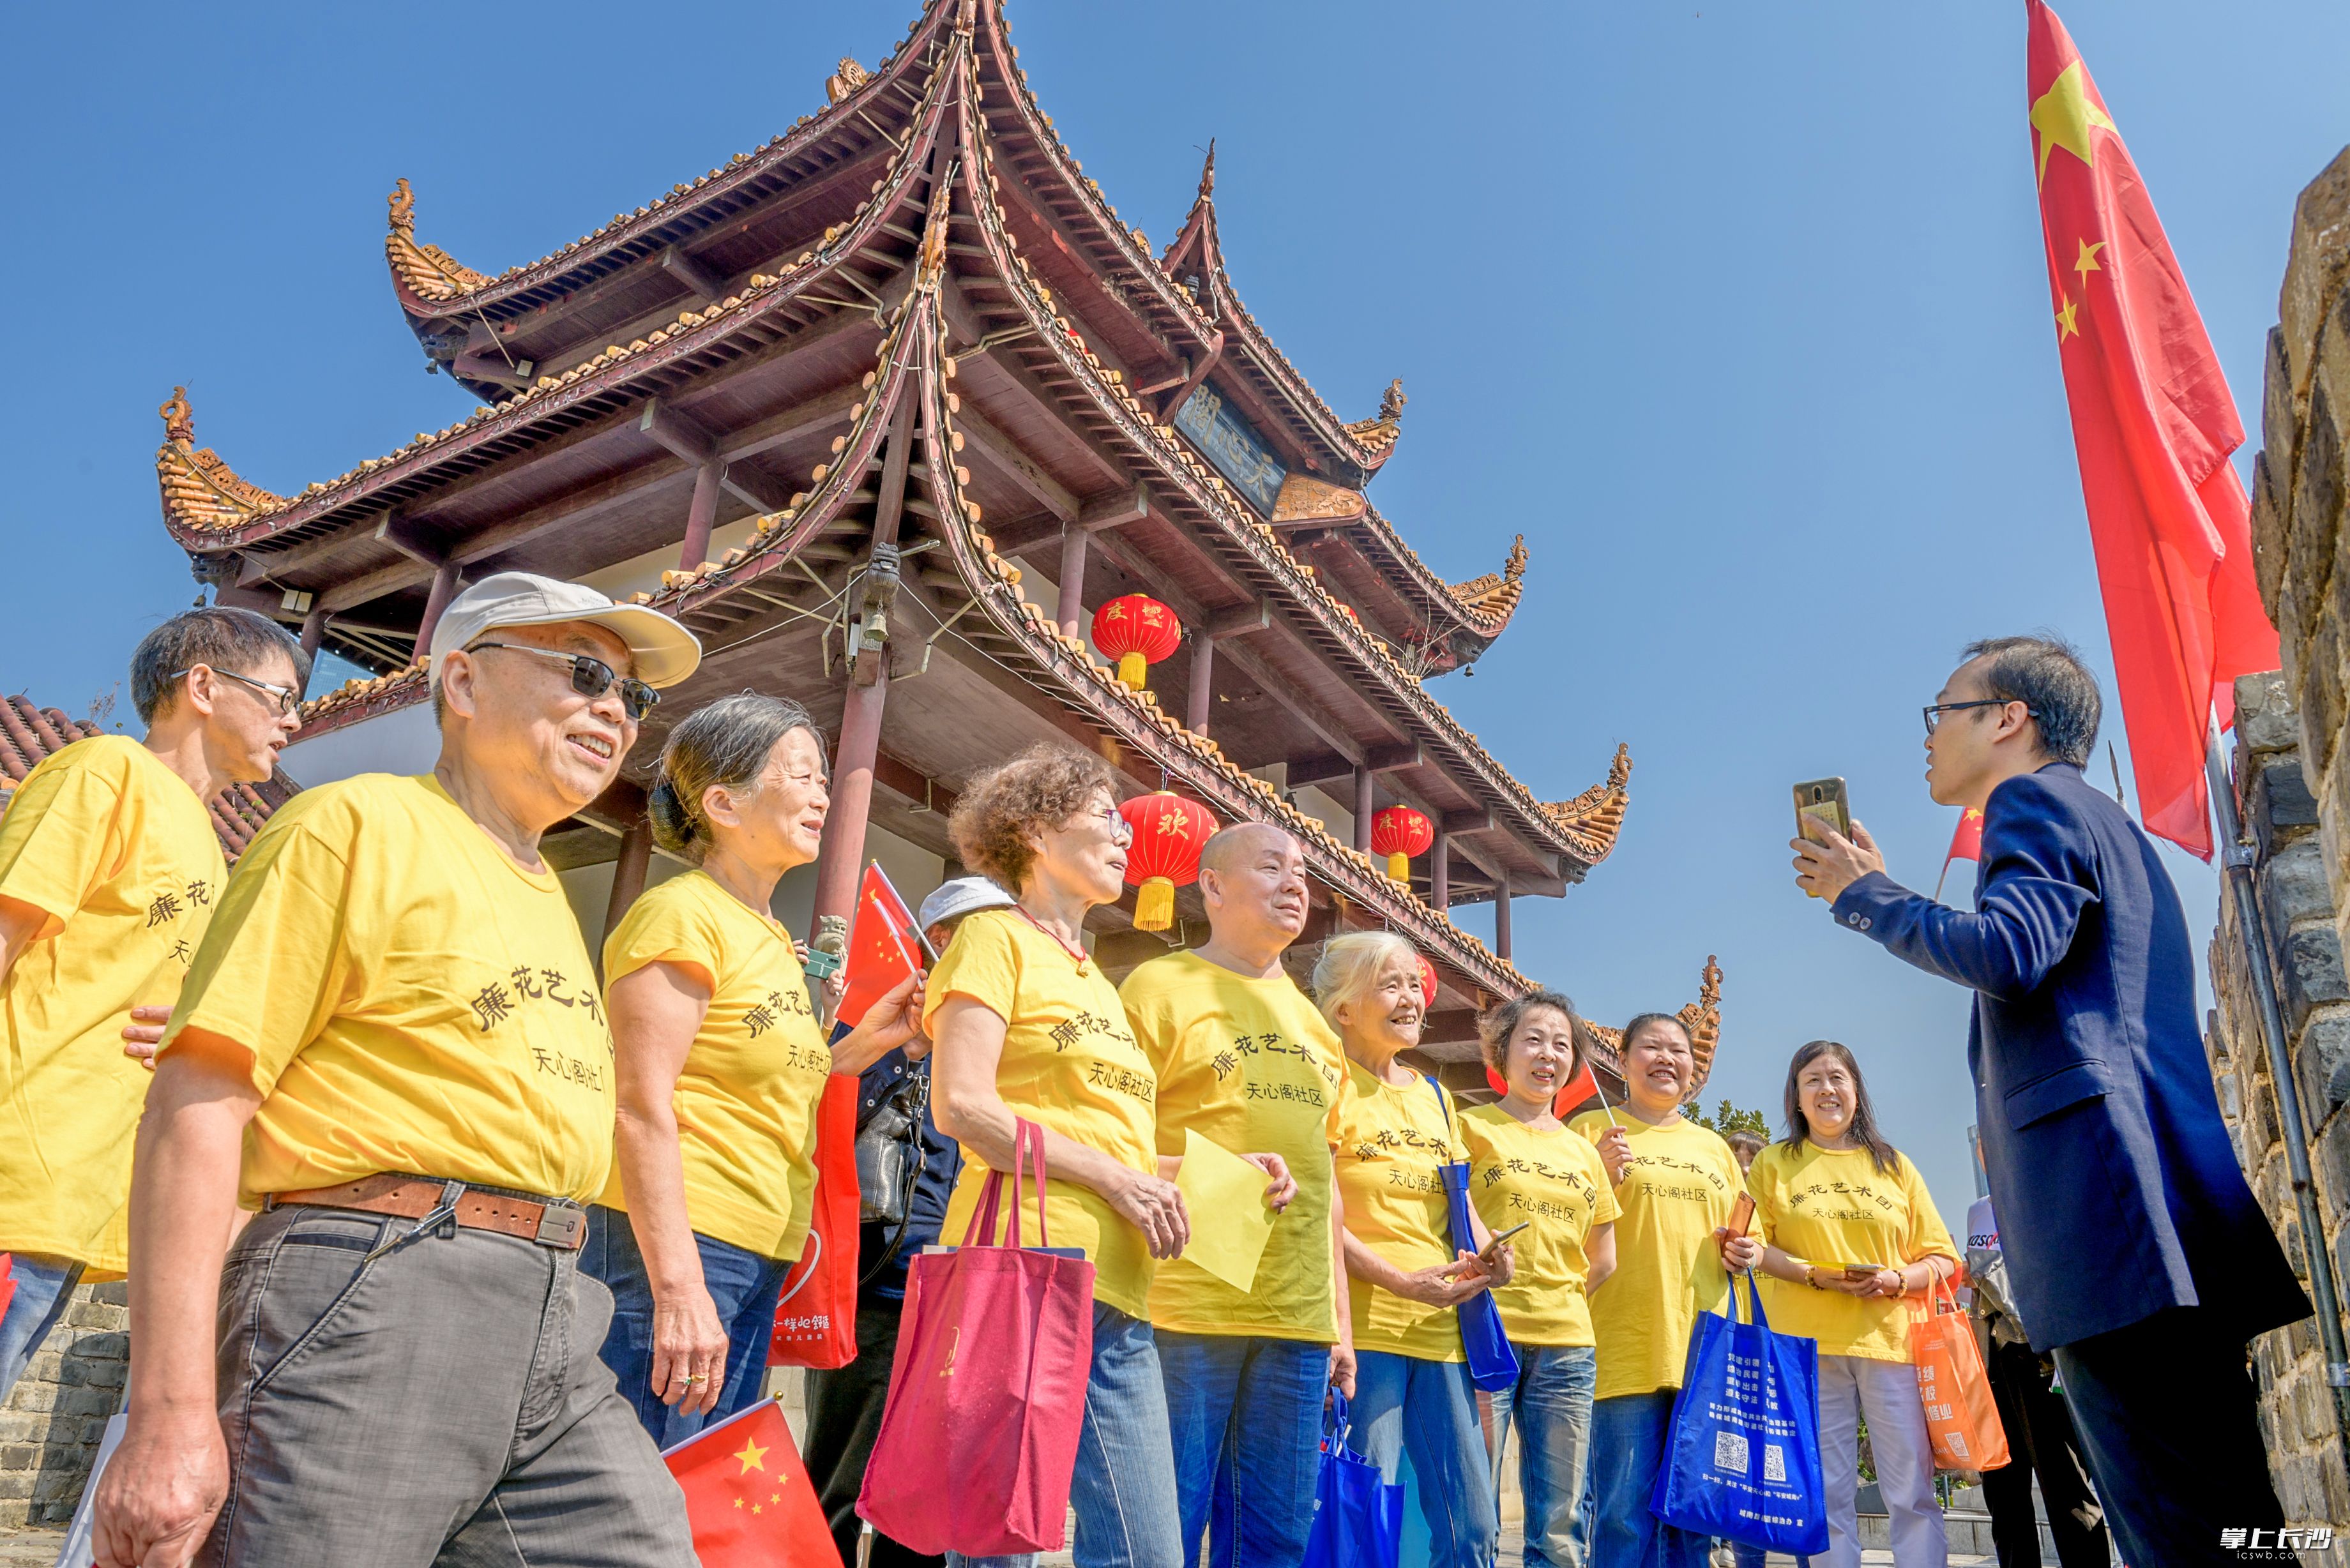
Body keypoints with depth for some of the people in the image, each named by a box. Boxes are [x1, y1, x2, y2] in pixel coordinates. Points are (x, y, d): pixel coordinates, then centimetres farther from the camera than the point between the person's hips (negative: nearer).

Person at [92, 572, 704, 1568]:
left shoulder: (548, 896, 22)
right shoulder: (357, 825, -2)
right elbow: (194, 1107, -10)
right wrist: (171, 1411, -17)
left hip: (556, 1329, 7)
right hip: (364, 1304, -7)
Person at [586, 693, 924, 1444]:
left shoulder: (772, 939, 19)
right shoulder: (682, 913, -9)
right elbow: (641, 1108, -16)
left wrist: (863, 1044, 9)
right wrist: (677, 1284, -22)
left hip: (758, 1264, 9)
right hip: (673, 1248, -9)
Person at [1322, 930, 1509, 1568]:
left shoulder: (1434, 1096, 17)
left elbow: (1462, 1208, 19)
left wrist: (1488, 1254, -2)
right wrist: (1402, 1281, -18)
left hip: (1439, 1328, 7)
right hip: (1365, 1329, -7)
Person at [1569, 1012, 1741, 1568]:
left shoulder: (1713, 1146, 20)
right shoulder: (1593, 1130, 5)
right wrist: (1602, 1177, -15)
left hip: (1703, 1349, 5)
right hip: (1625, 1349, -5)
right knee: (1624, 1517, -6)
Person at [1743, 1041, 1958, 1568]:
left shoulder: (1894, 1166, 14)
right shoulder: (1774, 1163, 10)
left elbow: (1942, 1258, 12)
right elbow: (1754, 1245, 3)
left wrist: (1896, 1280, -8)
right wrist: (1817, 1274, -12)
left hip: (1892, 1341, 1)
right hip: (1811, 1344, -1)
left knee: (1913, 1490, -1)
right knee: (1828, 1494, 1)